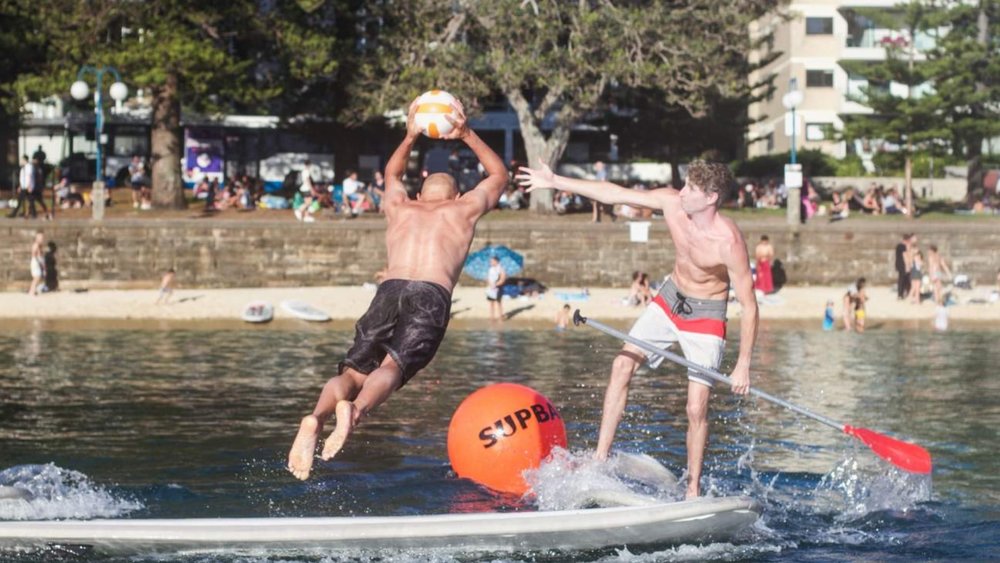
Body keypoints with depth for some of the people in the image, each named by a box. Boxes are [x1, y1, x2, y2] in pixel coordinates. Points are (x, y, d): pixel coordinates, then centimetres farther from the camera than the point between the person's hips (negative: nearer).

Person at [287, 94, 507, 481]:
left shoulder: (399, 207, 31)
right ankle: (355, 411, -52)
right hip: (432, 296, -2)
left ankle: (316, 417, -34)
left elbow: (392, 173, 57)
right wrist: (467, 135, 49)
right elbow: (499, 174, 46)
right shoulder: (464, 209, 26)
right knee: (393, 366, -21)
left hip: (389, 290, 2)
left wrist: (410, 137, 62)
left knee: (353, 370, -3)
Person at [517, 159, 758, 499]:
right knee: (623, 364, -5)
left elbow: (749, 306, -24)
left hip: (706, 316, -6)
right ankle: (601, 457, -1)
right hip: (670, 297, 6)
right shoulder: (672, 202, -17)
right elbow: (614, 193, -8)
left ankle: (693, 489, 8)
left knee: (697, 409, -8)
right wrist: (556, 182, -6)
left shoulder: (728, 243, -31)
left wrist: (743, 366, -23)